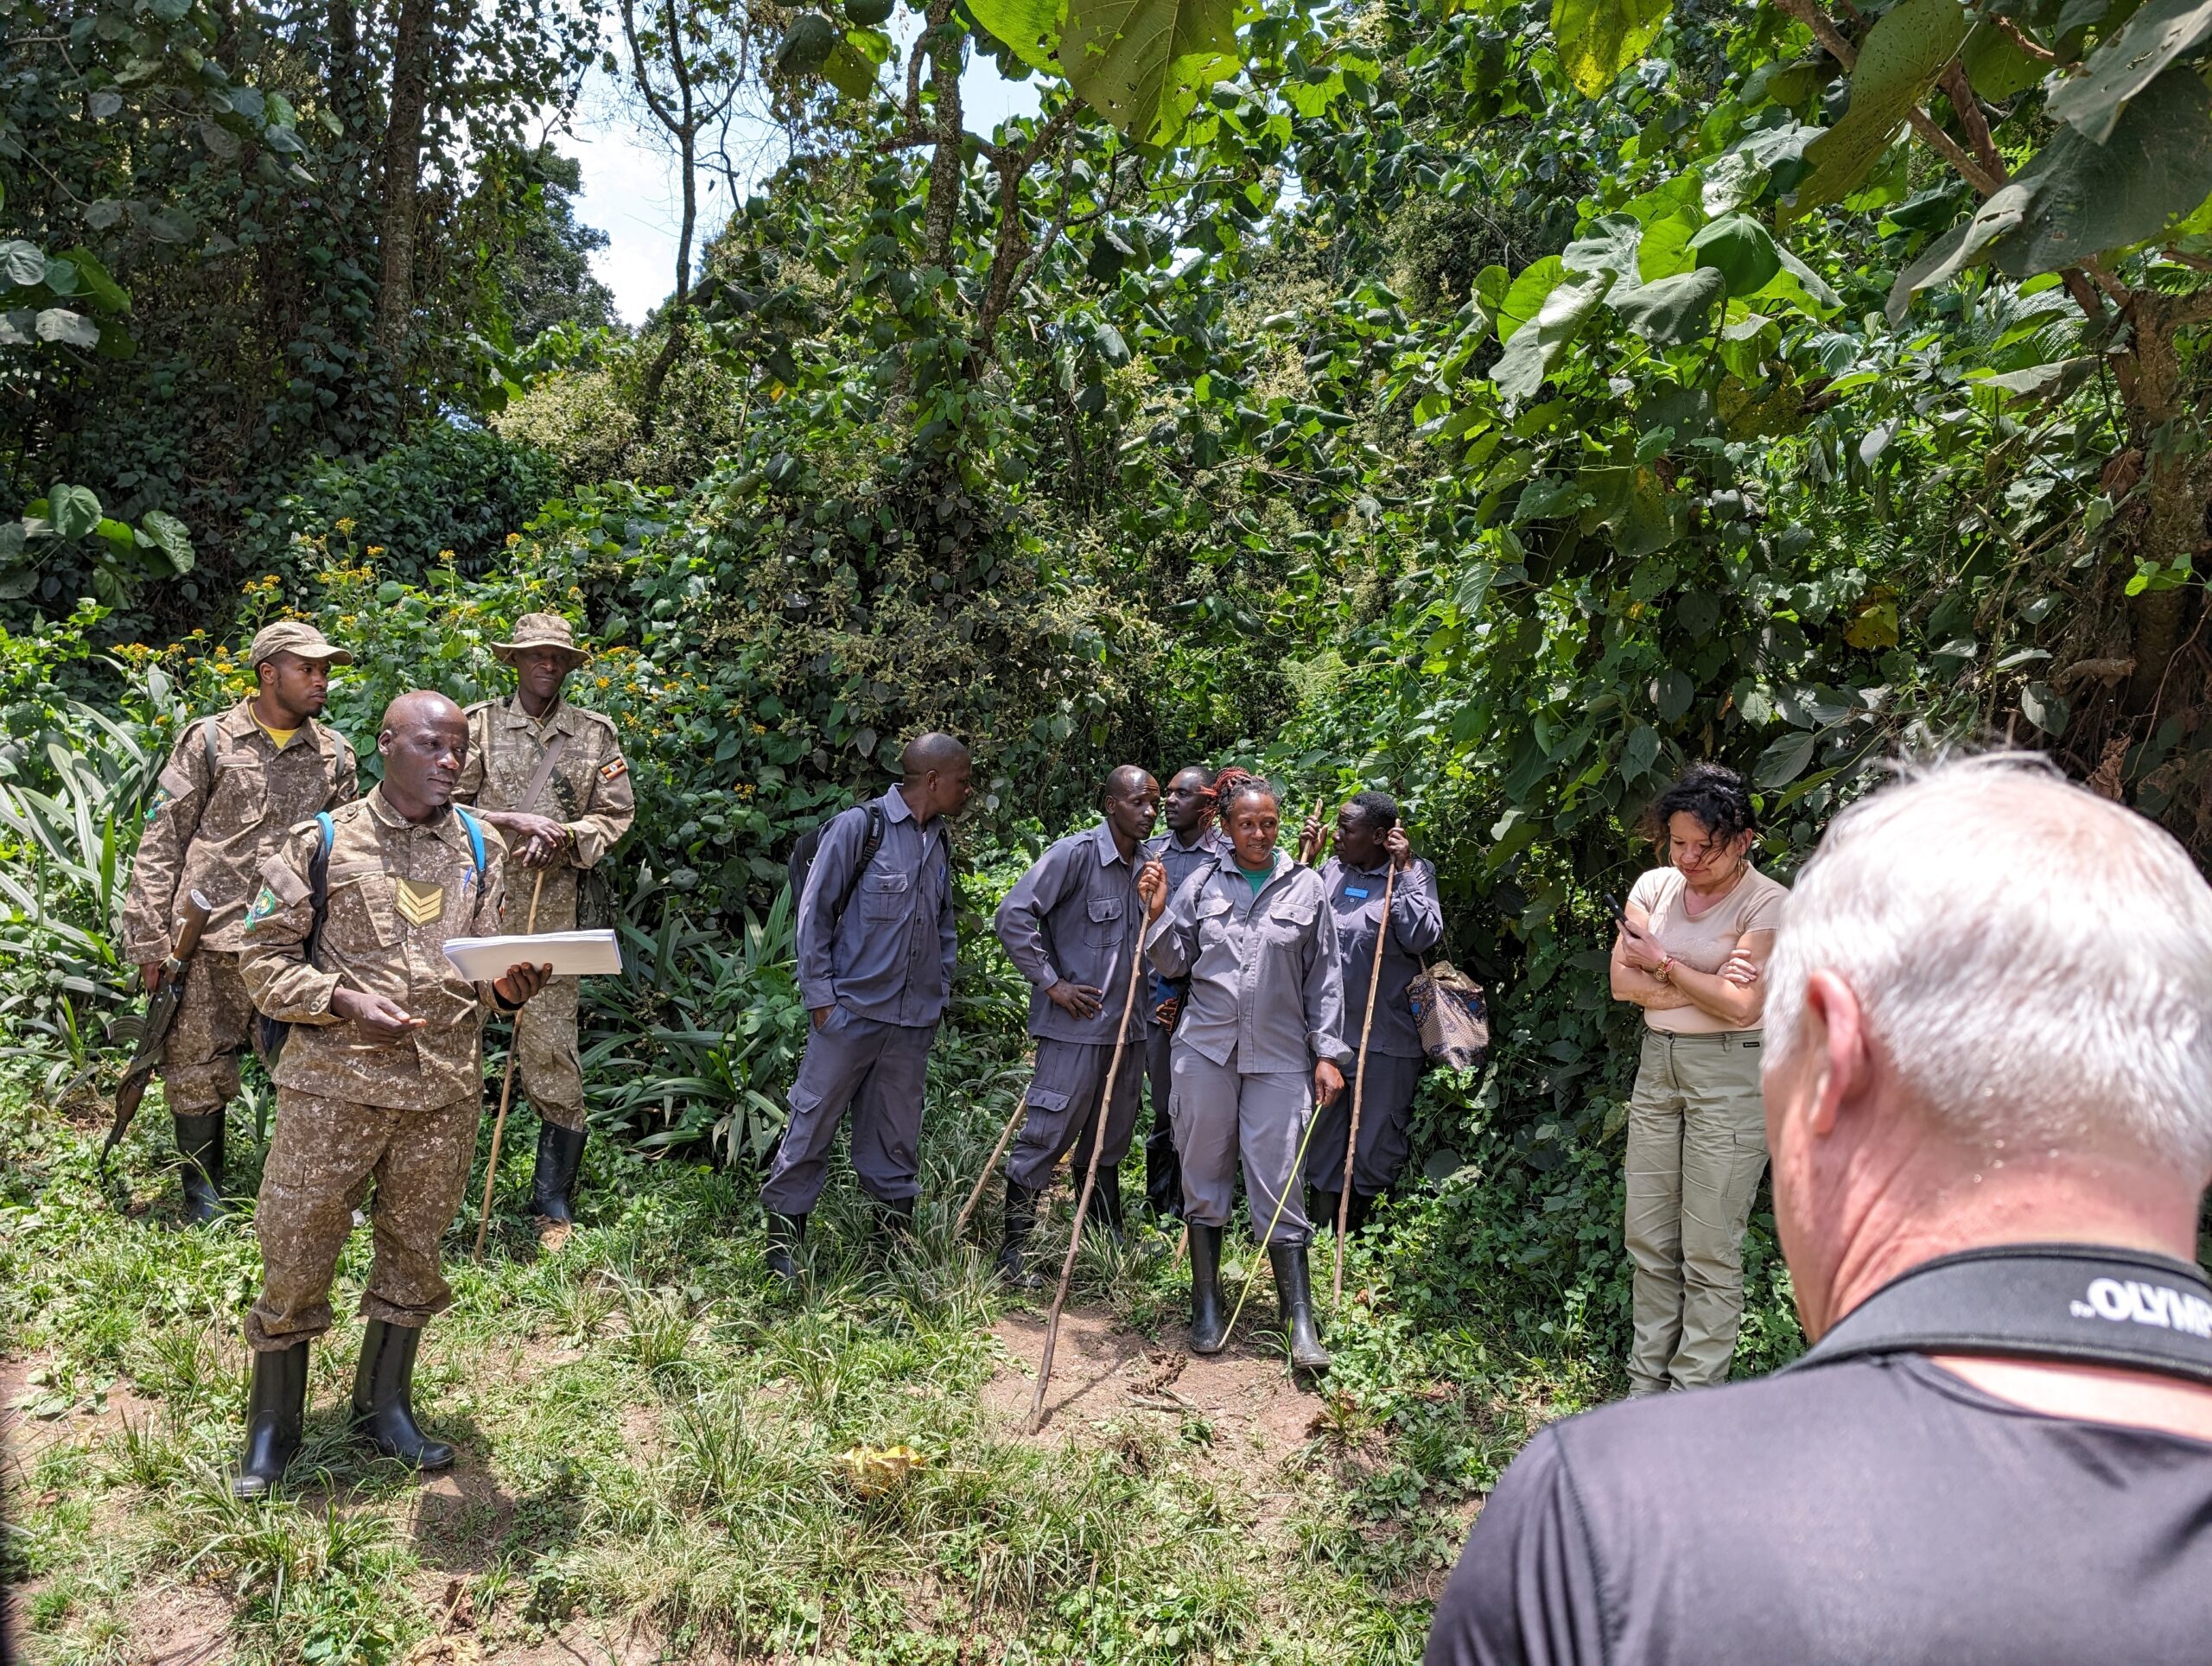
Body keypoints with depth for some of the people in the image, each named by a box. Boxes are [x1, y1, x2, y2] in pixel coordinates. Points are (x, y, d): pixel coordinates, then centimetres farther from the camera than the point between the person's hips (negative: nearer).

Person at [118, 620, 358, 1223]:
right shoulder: (210, 741, 0)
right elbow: (161, 843, 0)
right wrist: (149, 940, -4)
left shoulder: (335, 755, 9)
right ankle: (203, 1202, 22)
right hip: (212, 941, -2)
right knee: (198, 1075, 6)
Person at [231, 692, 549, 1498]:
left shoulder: (482, 848, 7)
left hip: (445, 1089, 3)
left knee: (414, 1250, 14)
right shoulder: (322, 841, -2)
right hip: (333, 1084, -3)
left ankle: (384, 1408, 33)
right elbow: (264, 959, -2)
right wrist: (348, 1001, -17)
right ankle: (272, 1426, 27)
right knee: (296, 1254, 6)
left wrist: (508, 987, -12)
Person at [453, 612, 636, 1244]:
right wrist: (513, 821, -12)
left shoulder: (596, 734, 10)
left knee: (551, 1053, -1)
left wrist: (563, 835, -9)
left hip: (551, 911, 0)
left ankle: (554, 1205, 10)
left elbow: (614, 814, 8)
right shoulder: (478, 723, 5)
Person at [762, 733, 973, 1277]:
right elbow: (815, 912, -7)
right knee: (814, 1119, 2)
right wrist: (819, 995, -9)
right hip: (852, 1007, -5)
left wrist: (940, 992, 14)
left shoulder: (938, 841, 11)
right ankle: (783, 1228, 15)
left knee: (897, 1130, 13)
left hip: (914, 1019, 6)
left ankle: (897, 1221, 25)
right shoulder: (859, 825, -8)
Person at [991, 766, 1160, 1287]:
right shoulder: (1075, 853, -13)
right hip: (1074, 1025, -7)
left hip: (1125, 1025, 7)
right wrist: (1051, 983, -14)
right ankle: (1012, 1251, 8)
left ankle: (1111, 1241, 32)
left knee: (1110, 1138, 18)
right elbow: (1014, 915, -15)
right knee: (1048, 1134, -3)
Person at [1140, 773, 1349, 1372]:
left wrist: (1328, 1053, 2)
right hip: (1206, 1050, 2)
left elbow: (1323, 979, 6)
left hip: (1279, 1057, -1)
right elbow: (1174, 965, 9)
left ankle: (1301, 1322, 7)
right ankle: (1207, 1305, 24)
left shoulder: (1305, 887, 3)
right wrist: (1157, 913, -7)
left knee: (1278, 1187, -1)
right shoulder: (1201, 883, 4)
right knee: (1203, 1176, 9)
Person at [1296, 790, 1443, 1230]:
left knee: (1378, 1142, 8)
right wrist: (1304, 859, 5)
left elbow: (1423, 937, -22)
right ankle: (1323, 1228, 32)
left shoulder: (1413, 874, -9)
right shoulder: (1331, 869, 6)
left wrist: (1404, 871, -20)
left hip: (1385, 1040, -5)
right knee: (1322, 1134, 16)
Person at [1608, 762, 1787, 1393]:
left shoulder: (1768, 904, -9)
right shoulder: (1655, 886, 6)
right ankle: (1646, 1384, 24)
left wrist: (1664, 966, -10)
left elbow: (1743, 1005, -18)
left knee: (1710, 1252, 1)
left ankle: (1694, 1398, 13)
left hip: (1729, 1074, -6)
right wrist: (1702, 985, -12)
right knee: (1648, 1239, 11)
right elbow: (1623, 981, 0)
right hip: (1656, 1064, 6)